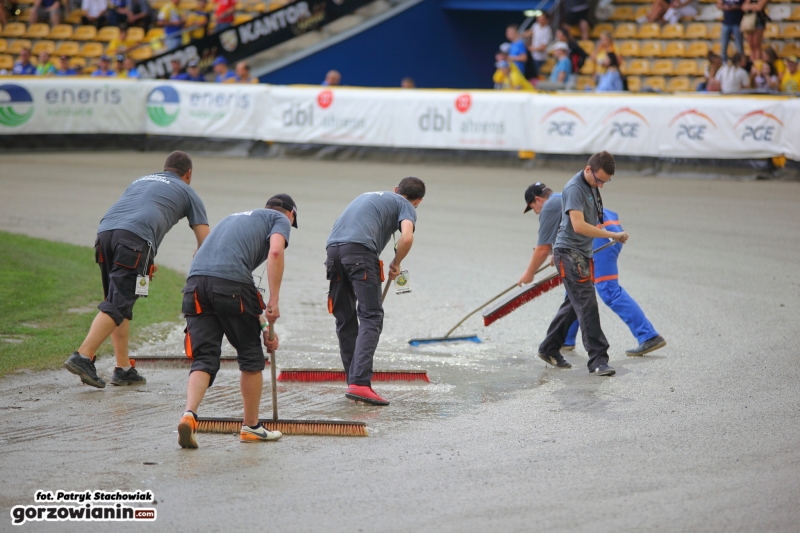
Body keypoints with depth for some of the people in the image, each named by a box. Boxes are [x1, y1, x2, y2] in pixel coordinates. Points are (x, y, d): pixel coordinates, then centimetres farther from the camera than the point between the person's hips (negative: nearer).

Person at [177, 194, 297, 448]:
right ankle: (251, 427, 21)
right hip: (229, 281, -6)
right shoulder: (280, 219, 19)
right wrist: (273, 302, -4)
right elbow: (275, 251, -5)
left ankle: (189, 414, -20)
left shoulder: (235, 217, 38)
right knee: (250, 355, 12)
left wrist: (262, 324, 39)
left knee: (204, 358, 4)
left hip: (196, 281, 6)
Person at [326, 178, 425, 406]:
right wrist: (396, 264, 12)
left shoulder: (370, 196, 36)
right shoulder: (406, 206, 15)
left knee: (345, 319, 12)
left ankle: (353, 381, 13)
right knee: (371, 317, -7)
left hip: (334, 248, 7)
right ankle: (359, 382, -20)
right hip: (360, 248, -6)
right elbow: (407, 238, -4)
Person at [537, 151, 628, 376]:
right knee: (587, 305, -13)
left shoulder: (592, 187, 12)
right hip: (569, 253, -10)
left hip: (582, 253, 10)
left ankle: (549, 349, 28)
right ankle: (598, 359, -15)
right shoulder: (574, 189, -19)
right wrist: (612, 235, -28)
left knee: (573, 304, 16)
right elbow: (578, 225, -29)